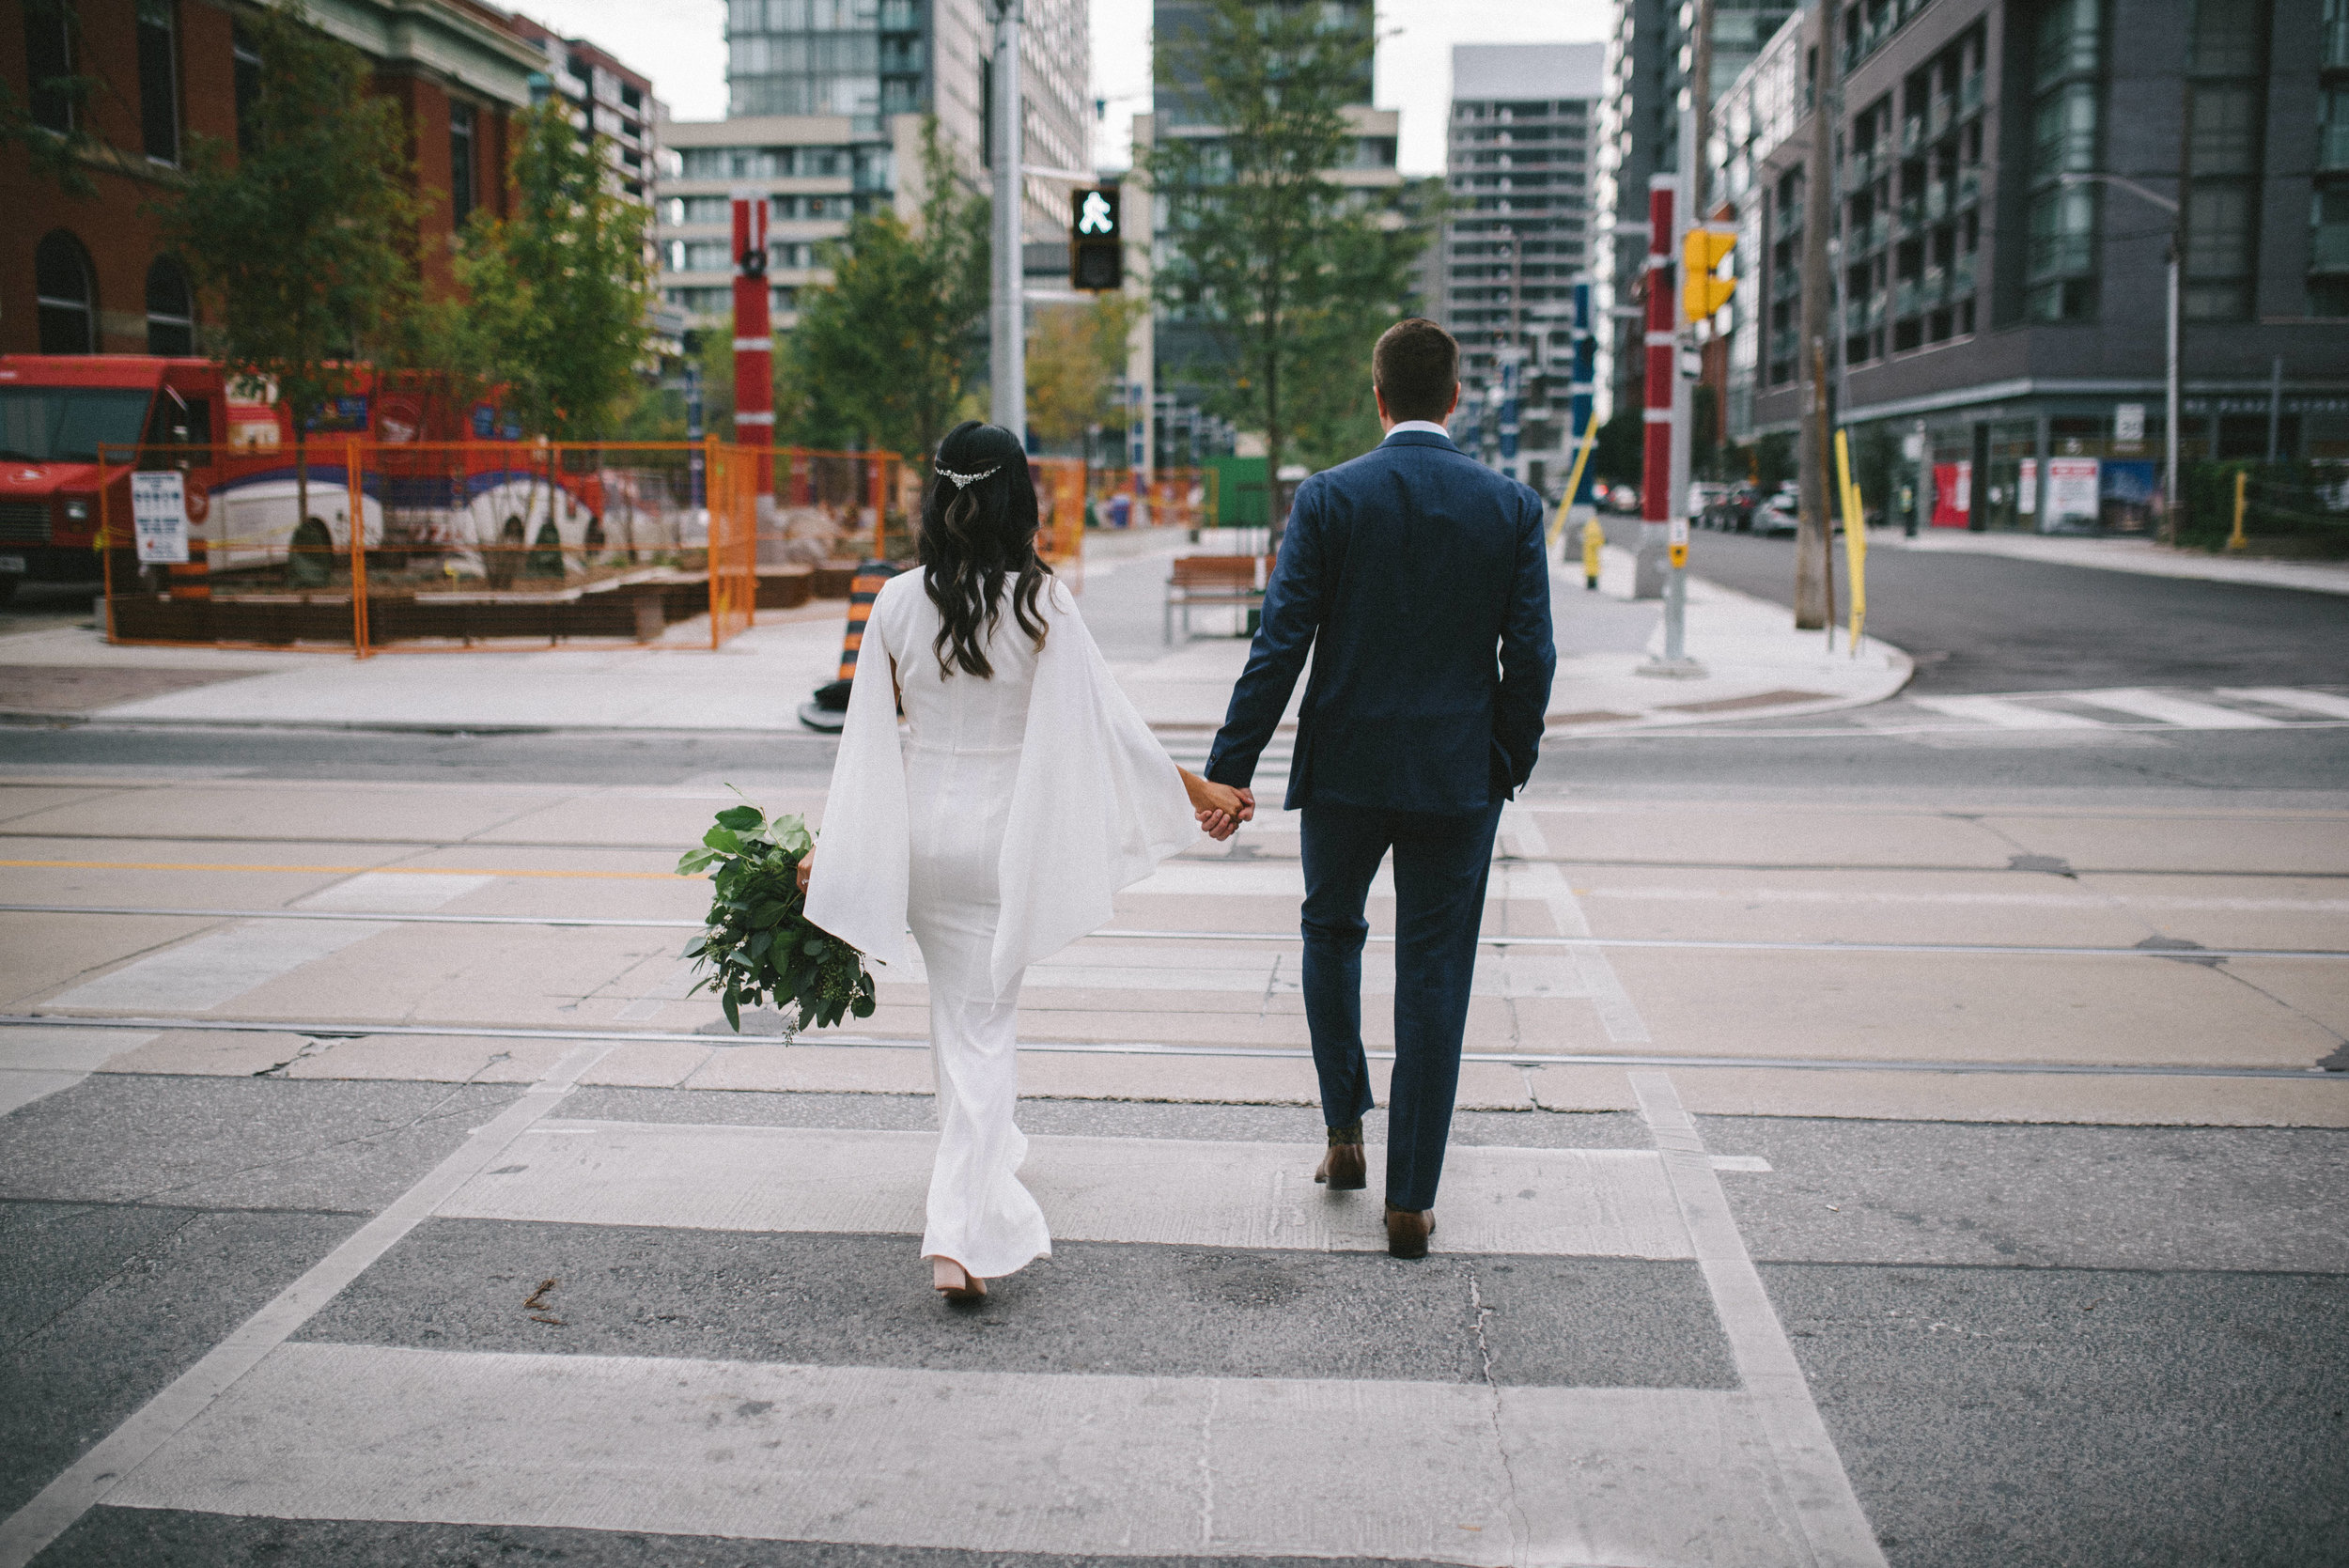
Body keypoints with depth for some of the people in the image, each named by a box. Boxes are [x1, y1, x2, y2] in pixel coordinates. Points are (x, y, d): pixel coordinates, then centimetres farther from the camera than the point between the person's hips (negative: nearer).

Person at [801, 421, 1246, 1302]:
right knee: (984, 1019, 3)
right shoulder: (1043, 605, -13)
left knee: (956, 1006, 23)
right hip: (1005, 832, -3)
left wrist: (835, 849, 3)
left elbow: (869, 736, -3)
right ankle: (960, 1234, -5)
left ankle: (980, 1161, 44)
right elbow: (1102, 722, -10)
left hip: (921, 826, 3)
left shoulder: (898, 603, -5)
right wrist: (1192, 791, 0)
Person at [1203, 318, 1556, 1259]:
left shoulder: (1329, 499, -7)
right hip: (1460, 776, 1)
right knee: (1433, 977, 7)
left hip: (1347, 767, 0)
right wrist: (1512, 762, 12)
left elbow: (1280, 645, -10)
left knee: (1332, 929, 25)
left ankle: (1344, 1133, 26)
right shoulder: (1512, 506, -2)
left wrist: (1229, 768, -6)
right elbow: (1531, 657, -3)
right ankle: (1410, 1202, 11)